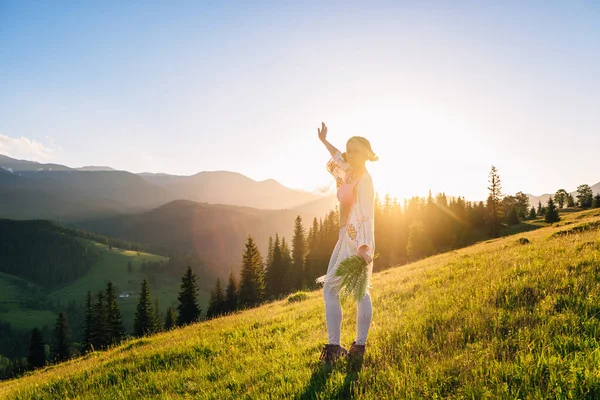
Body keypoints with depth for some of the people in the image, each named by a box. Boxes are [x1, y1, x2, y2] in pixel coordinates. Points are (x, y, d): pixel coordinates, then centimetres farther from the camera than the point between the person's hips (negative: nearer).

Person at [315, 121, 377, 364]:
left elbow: (366, 217, -24)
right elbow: (339, 158, 35)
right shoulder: (350, 173, 11)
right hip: (346, 238, 9)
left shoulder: (364, 180, -13)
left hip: (358, 241, -9)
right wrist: (324, 141, 49)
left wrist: (364, 248, -35)